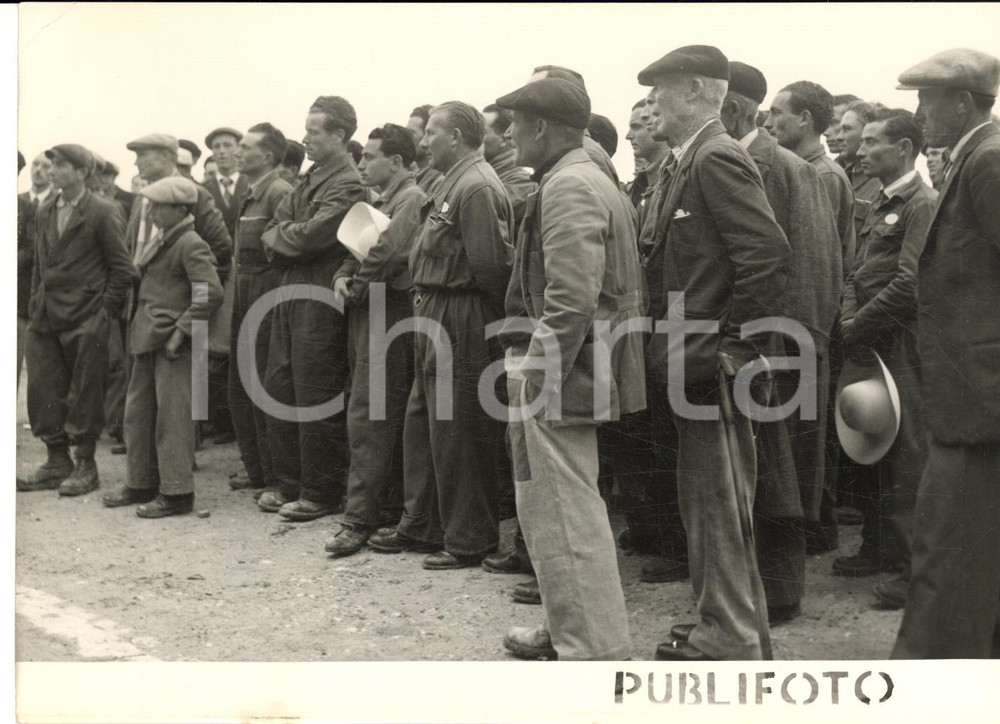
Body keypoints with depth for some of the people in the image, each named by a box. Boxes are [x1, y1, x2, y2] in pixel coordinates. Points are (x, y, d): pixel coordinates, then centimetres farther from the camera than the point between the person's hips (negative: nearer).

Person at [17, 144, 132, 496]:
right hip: (45, 319, 6)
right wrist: (36, 305, 11)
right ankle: (57, 462, 18)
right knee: (44, 391, 6)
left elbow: (120, 267, -6)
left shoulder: (103, 212, -6)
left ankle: (85, 467, 11)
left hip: (85, 321, -6)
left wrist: (104, 312, -9)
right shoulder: (44, 213, 13)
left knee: (84, 393, 0)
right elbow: (39, 265, 20)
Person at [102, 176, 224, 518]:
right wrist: (141, 329, 14)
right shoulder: (160, 240, 15)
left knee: (172, 416, -4)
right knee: (138, 412, 14)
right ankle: (140, 483, 26)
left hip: (173, 342, -9)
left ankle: (176, 492, 4)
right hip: (149, 337, 9)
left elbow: (211, 292, -22)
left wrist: (181, 330, -20)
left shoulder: (191, 245, -13)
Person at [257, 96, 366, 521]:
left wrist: (280, 236, -3)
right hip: (290, 293, 9)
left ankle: (321, 494, 8)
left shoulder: (348, 185, -11)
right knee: (279, 389, 12)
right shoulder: (309, 180, 17)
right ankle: (290, 484, 23)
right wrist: (289, 238, -7)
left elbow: (312, 235, -21)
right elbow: (273, 230, 14)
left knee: (315, 398, -3)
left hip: (320, 299, -9)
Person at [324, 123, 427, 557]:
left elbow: (387, 254, -23)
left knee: (368, 419, -9)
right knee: (382, 419, 14)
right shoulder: (382, 201, 20)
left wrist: (358, 285, -8)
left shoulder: (412, 199, -11)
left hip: (388, 316, -10)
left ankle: (360, 520, -5)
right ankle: (386, 506, 22)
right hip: (367, 314, 10)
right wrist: (343, 277, -2)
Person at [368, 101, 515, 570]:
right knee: (423, 422, 17)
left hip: (462, 323, -11)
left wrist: (493, 321, -14)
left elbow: (491, 263, -21)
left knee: (457, 431, -2)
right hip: (435, 317, 11)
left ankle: (468, 540, 10)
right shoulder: (453, 184, 16)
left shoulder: (477, 188, -16)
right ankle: (420, 526, 29)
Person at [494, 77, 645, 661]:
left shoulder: (568, 188, -15)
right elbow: (627, 288, 20)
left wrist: (537, 380, -19)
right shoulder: (596, 183, 17)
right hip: (576, 371, 11)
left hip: (557, 375, -11)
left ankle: (598, 651, 4)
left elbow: (571, 300, -24)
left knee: (567, 515, -4)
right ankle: (568, 629, 31)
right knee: (556, 508, 19)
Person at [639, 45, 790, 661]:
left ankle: (731, 640, 8)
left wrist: (733, 343, -19)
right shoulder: (695, 162, 16)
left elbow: (769, 253, -23)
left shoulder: (718, 160, -14)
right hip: (693, 366, 10)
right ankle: (716, 627, 29)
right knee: (702, 502, 17)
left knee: (721, 503, -2)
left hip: (713, 368, -10)